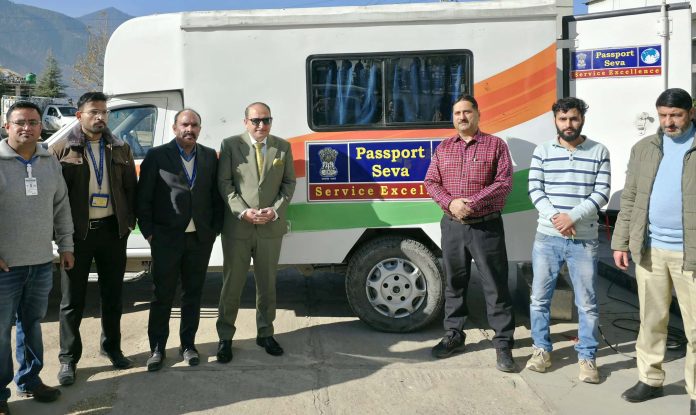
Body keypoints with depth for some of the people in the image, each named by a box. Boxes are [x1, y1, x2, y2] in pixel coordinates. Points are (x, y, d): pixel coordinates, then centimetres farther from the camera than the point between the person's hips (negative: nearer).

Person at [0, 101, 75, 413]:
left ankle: (29, 380, 34)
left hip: (42, 262, 5)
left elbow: (61, 205, 14)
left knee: (32, 323, 18)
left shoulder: (50, 162, 7)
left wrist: (65, 245, 12)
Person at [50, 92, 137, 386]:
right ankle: (69, 358, 17)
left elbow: (130, 187, 10)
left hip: (113, 230, 3)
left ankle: (111, 347, 30)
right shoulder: (61, 149, -3)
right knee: (72, 298, 5)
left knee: (113, 294, 14)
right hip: (77, 232, -3)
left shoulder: (120, 149, 8)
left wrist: (129, 221, 2)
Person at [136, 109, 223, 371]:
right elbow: (143, 198, -2)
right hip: (167, 239, -3)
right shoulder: (157, 156, -3)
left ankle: (188, 344, 26)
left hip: (201, 239, 3)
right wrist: (149, 232, -5)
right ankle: (157, 348, 18)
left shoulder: (210, 157, 7)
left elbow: (216, 196, 10)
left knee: (193, 294, 12)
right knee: (162, 296, 5)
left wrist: (215, 229, 3)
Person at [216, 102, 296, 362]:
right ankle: (225, 337, 19)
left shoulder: (283, 147, 7)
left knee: (267, 284, 13)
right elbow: (224, 183, -4)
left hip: (271, 228, 2)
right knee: (232, 284, 6)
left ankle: (265, 334, 27)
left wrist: (275, 210, -8)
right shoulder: (230, 145, 0)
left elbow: (289, 183, 7)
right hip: (237, 227, -2)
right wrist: (243, 212, -15)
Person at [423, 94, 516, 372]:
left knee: (495, 285, -1)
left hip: (487, 227, -3)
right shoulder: (443, 148, 12)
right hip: (452, 226, 4)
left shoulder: (496, 145, 0)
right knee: (454, 283, 12)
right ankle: (453, 335, 26)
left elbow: (504, 183, -9)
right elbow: (431, 182, 6)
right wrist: (450, 202, -13)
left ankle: (503, 344, 8)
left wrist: (472, 202, -20)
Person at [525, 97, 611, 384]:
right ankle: (542, 350, 23)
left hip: (584, 241, -1)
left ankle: (587, 357, 18)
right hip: (547, 238, 1)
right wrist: (555, 217, -16)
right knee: (539, 298, 8)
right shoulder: (542, 151, 4)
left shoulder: (599, 152, 3)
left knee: (587, 303, 5)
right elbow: (535, 189, -2)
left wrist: (572, 216, -17)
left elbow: (601, 193, -4)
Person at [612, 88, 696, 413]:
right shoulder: (643, 148, 9)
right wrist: (620, 242, 5)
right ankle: (649, 380, 25)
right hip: (649, 249, 3)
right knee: (651, 320, 12)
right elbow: (629, 198, 10)